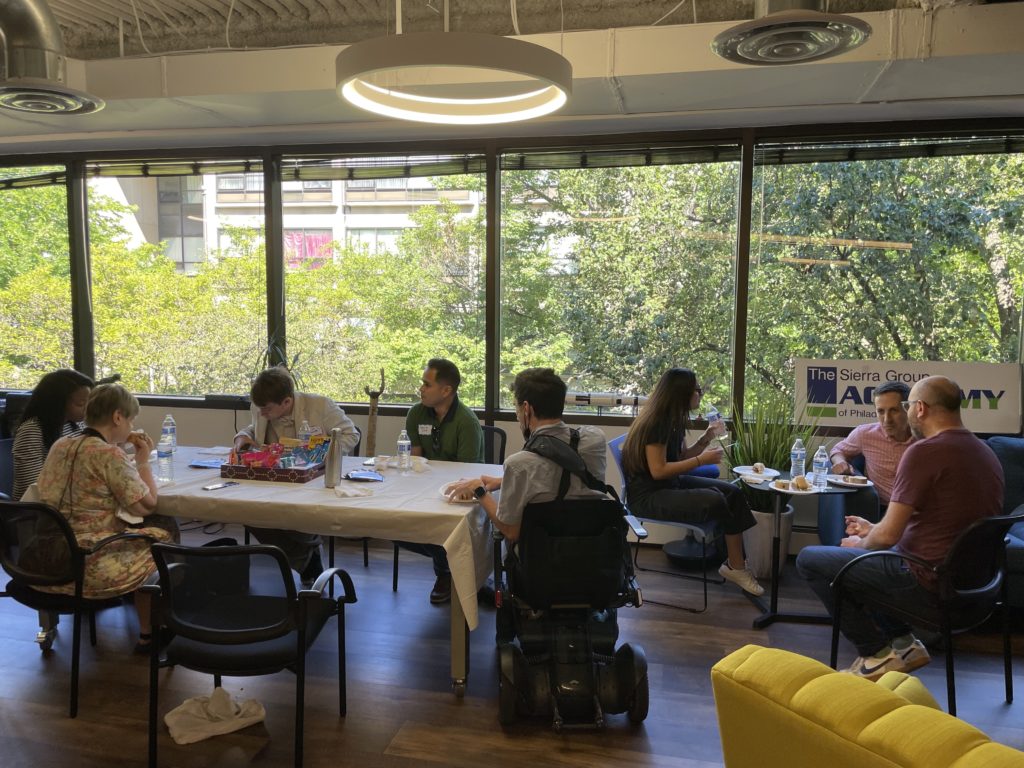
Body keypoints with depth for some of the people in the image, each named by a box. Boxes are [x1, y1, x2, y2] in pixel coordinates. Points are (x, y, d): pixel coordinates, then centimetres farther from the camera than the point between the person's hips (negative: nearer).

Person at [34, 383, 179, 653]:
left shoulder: (59, 446, 7)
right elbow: (146, 505, -14)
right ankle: (148, 633, 19)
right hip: (86, 567, -8)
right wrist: (143, 460, -2)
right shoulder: (108, 453, -17)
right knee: (165, 530, 11)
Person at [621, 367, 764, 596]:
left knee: (733, 492, -6)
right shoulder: (656, 423, -20)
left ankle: (736, 563, -8)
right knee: (716, 501, -24)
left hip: (671, 484, 10)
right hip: (648, 496, -10)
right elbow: (658, 471, -23)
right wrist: (702, 460, -21)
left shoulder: (674, 419, 9)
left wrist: (706, 439, 1)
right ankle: (734, 566, -4)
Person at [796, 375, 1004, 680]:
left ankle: (878, 653, 6)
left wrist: (859, 544, 1)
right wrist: (872, 530, 17)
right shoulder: (986, 453, 7)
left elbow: (888, 535, -21)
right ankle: (903, 643, 20)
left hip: (927, 583, -9)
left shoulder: (924, 451, -21)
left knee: (809, 559, 2)